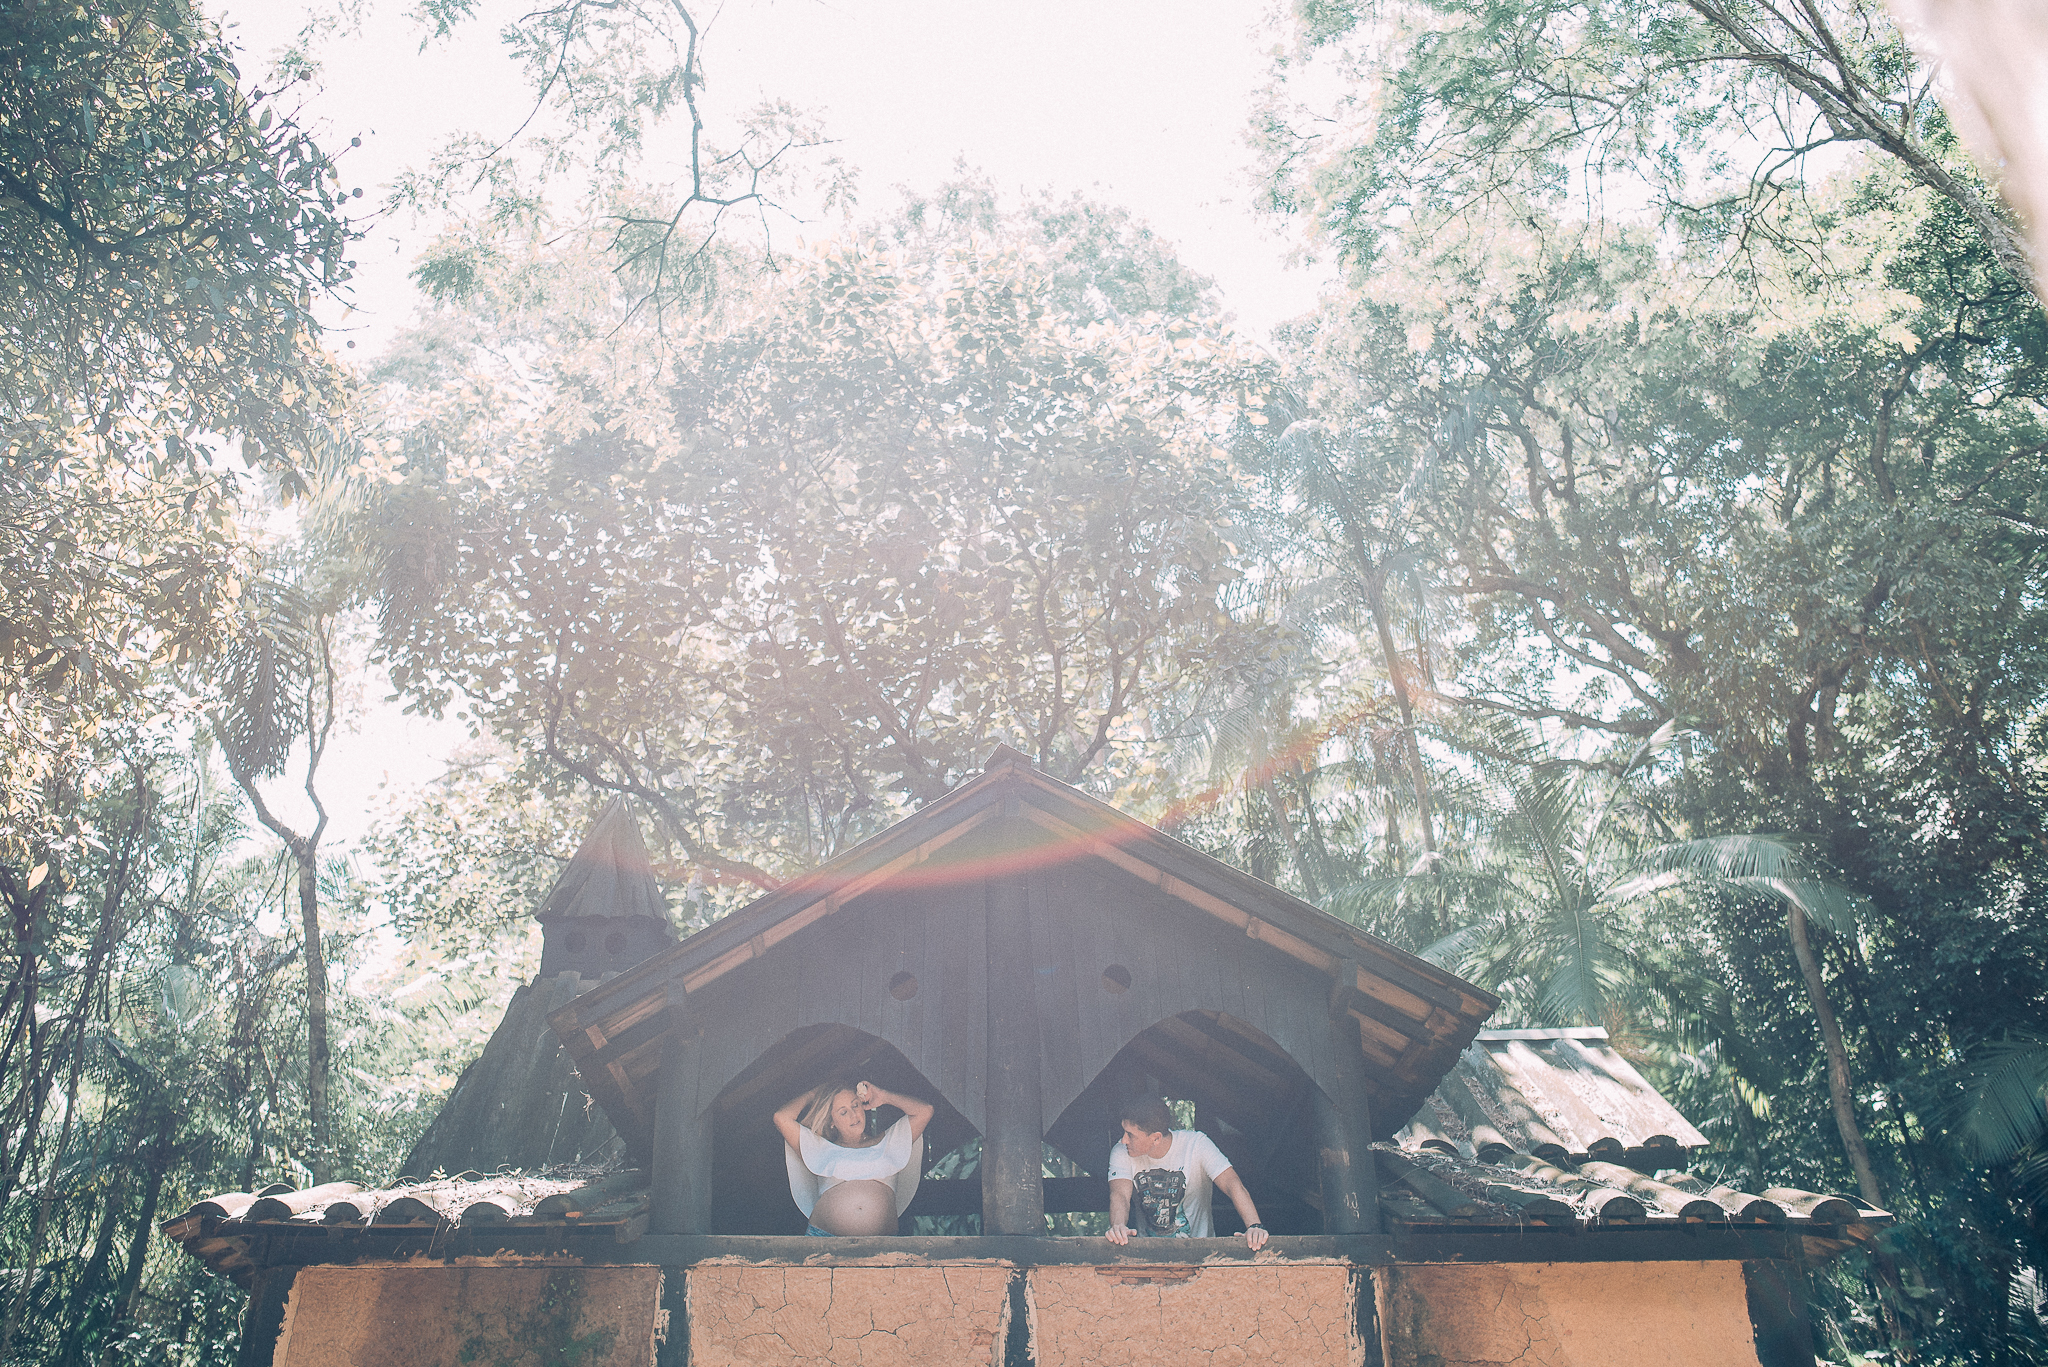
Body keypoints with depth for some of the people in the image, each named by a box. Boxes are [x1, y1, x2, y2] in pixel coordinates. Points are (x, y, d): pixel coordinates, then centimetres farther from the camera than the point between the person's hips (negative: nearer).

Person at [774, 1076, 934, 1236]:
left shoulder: (888, 1143, 24)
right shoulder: (821, 1149, 20)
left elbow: (924, 1111, 19)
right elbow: (782, 1118, 12)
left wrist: (884, 1097, 24)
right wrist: (814, 1094, 25)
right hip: (824, 1235, 0)